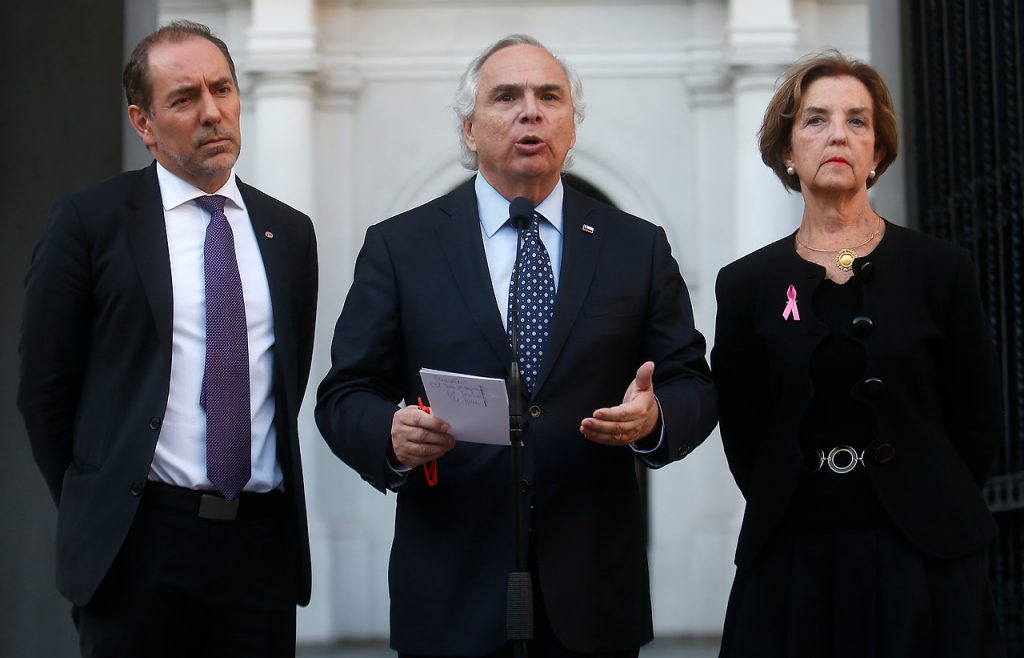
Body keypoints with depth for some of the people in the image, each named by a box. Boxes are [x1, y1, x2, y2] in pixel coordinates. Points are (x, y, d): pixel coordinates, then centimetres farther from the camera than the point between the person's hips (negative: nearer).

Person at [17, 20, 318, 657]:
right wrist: (97, 508, 3)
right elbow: (45, 387, 1)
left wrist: (261, 490, 11)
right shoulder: (91, 222, -1)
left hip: (262, 541, 3)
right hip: (140, 542, -3)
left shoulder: (289, 232, 11)